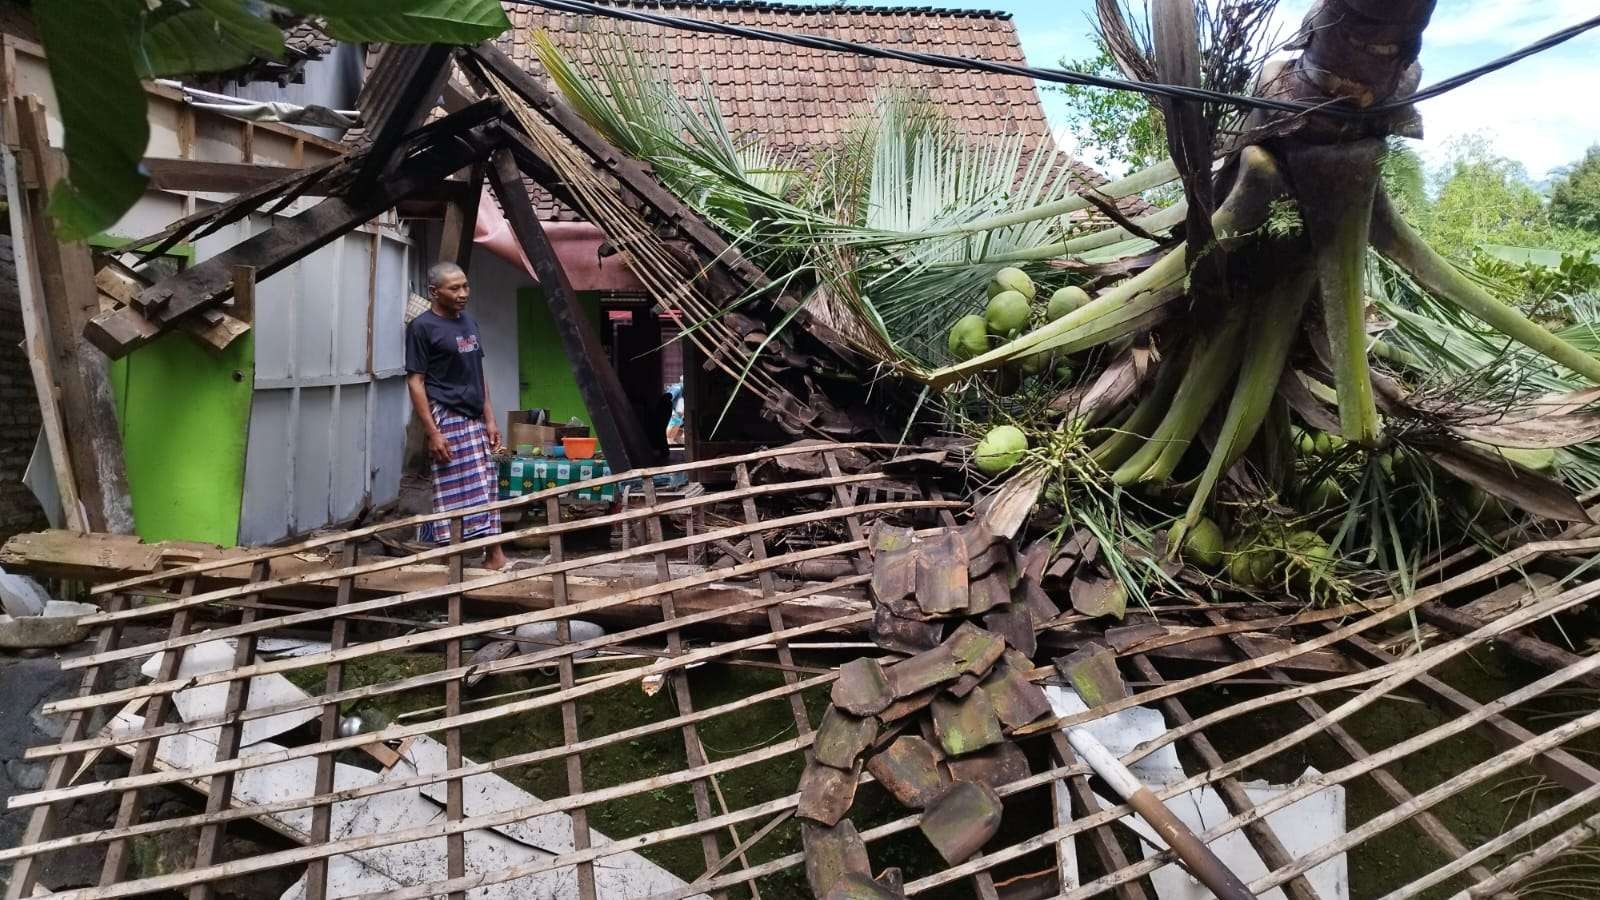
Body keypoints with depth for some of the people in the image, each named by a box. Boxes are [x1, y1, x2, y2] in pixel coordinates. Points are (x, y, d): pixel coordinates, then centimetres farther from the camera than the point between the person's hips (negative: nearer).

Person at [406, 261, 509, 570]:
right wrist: (432, 433, -16)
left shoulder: (469, 323, 15)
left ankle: (494, 554, 11)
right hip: (448, 419, -7)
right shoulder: (422, 327, -7)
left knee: (485, 490, 6)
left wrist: (490, 419, 13)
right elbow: (415, 382, -10)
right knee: (454, 493, -5)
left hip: (475, 419, 7)